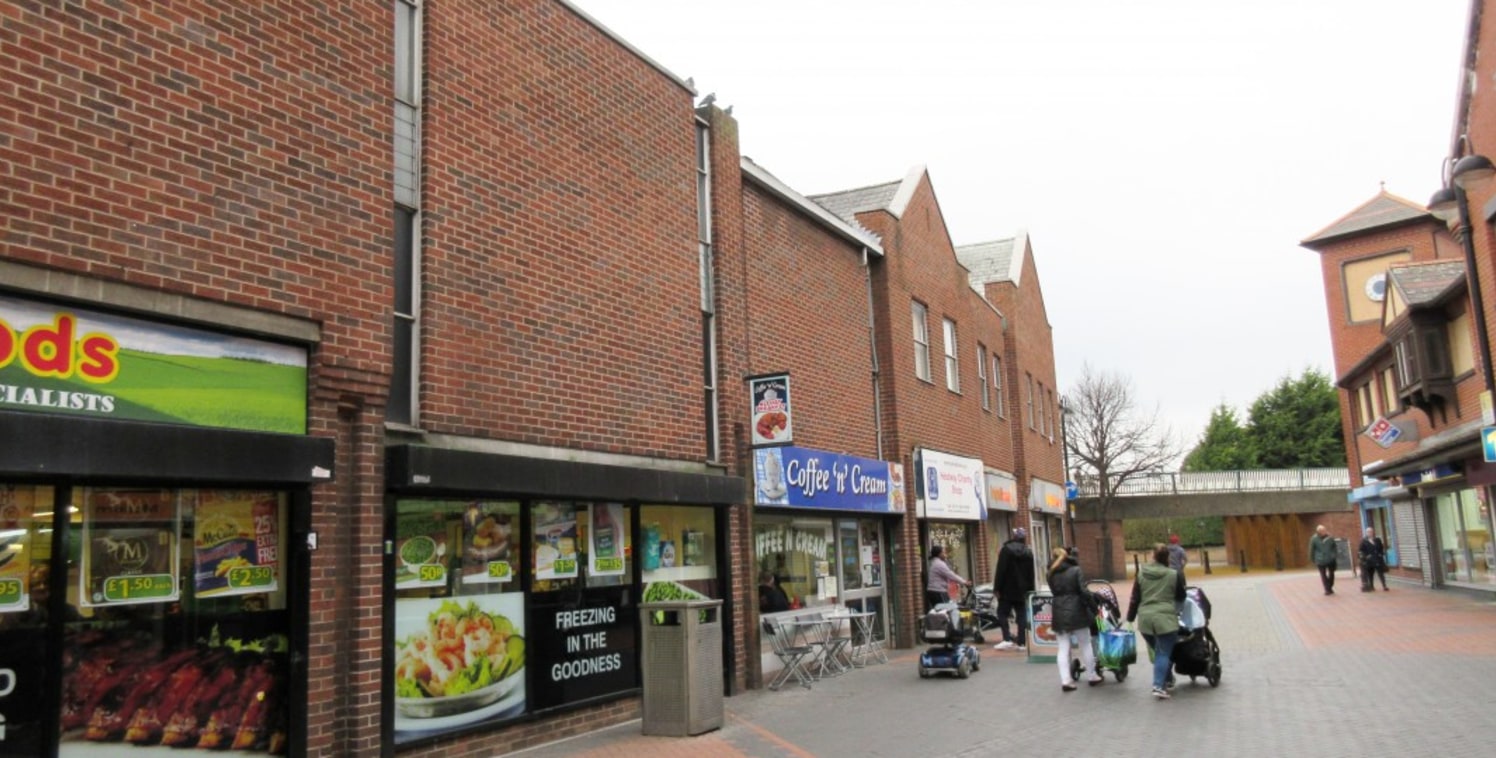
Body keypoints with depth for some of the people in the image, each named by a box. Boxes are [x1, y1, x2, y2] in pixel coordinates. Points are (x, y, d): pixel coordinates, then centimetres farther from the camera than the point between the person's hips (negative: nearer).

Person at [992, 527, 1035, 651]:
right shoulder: (1028, 552, 8)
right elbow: (1031, 574, 10)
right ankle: (1021, 642, 3)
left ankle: (1007, 639, -11)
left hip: (1007, 589, -4)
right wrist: (1030, 590, 14)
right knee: (1021, 615, 6)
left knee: (1002, 613, 2)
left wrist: (997, 588, -11)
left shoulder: (1006, 549, -8)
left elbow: (1000, 571, -13)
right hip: (1022, 590, 4)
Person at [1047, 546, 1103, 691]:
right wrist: (1093, 608, -2)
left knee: (1063, 649, 5)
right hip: (1076, 612, -2)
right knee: (1085, 645, 12)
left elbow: (1055, 592, 5)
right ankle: (1092, 676, 21)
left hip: (1059, 614, 3)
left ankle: (1065, 681, 0)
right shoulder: (1075, 570, -4)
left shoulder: (1051, 574, 7)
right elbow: (1084, 592, -10)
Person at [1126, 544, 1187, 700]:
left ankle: (1166, 679, 31)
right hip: (1165, 618, -4)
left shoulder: (1141, 574, 7)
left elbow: (1135, 598, 9)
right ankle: (1159, 686, -11)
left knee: (1158, 652, 21)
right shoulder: (1174, 575, -3)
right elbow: (1181, 597, 11)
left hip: (1145, 619, 4)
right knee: (1164, 653, -1)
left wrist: (1130, 617, 17)